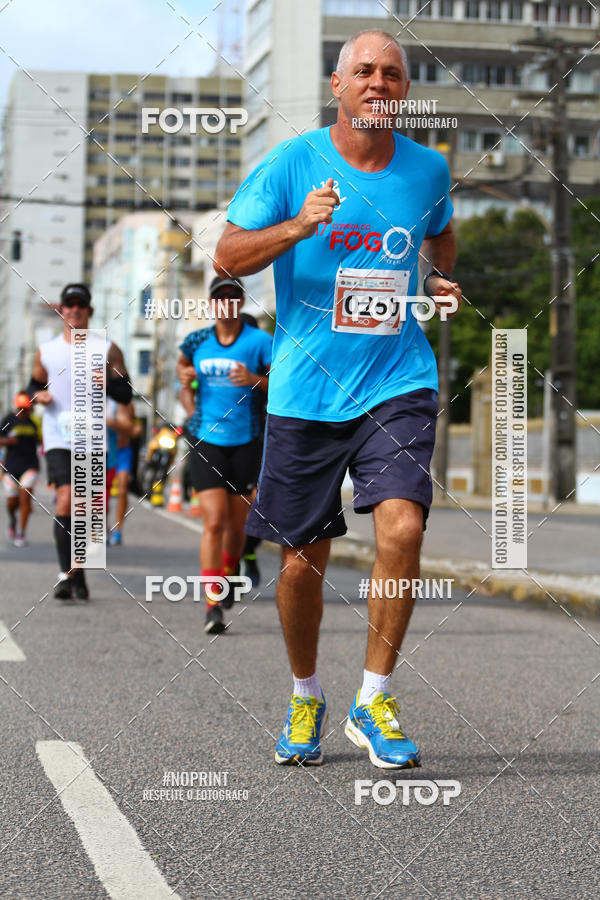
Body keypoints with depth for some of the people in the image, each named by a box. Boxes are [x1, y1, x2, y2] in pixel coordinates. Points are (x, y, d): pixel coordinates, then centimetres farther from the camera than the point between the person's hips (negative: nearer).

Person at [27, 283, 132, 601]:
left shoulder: (107, 350, 5)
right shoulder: (46, 350, 9)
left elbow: (125, 395, 4)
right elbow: (34, 384, 22)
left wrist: (103, 380, -15)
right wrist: (37, 394, -1)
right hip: (58, 439, -1)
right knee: (65, 502, -16)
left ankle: (77, 572, 21)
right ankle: (67, 574, -15)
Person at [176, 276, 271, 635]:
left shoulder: (260, 341, -2)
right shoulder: (197, 341, 6)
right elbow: (183, 367, 27)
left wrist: (255, 380, -23)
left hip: (246, 442, 0)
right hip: (206, 441, 0)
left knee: (236, 525, 9)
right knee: (214, 521, -12)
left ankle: (227, 577, 38)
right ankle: (212, 603, -11)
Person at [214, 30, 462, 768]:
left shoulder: (428, 169, 7)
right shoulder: (290, 164, -3)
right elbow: (227, 258, -5)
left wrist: (442, 281, 12)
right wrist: (299, 227, -20)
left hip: (397, 383, 1)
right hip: (306, 392, -1)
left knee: (402, 529, -19)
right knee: (303, 560, 5)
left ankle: (373, 702, -4)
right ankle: (305, 698, 30)